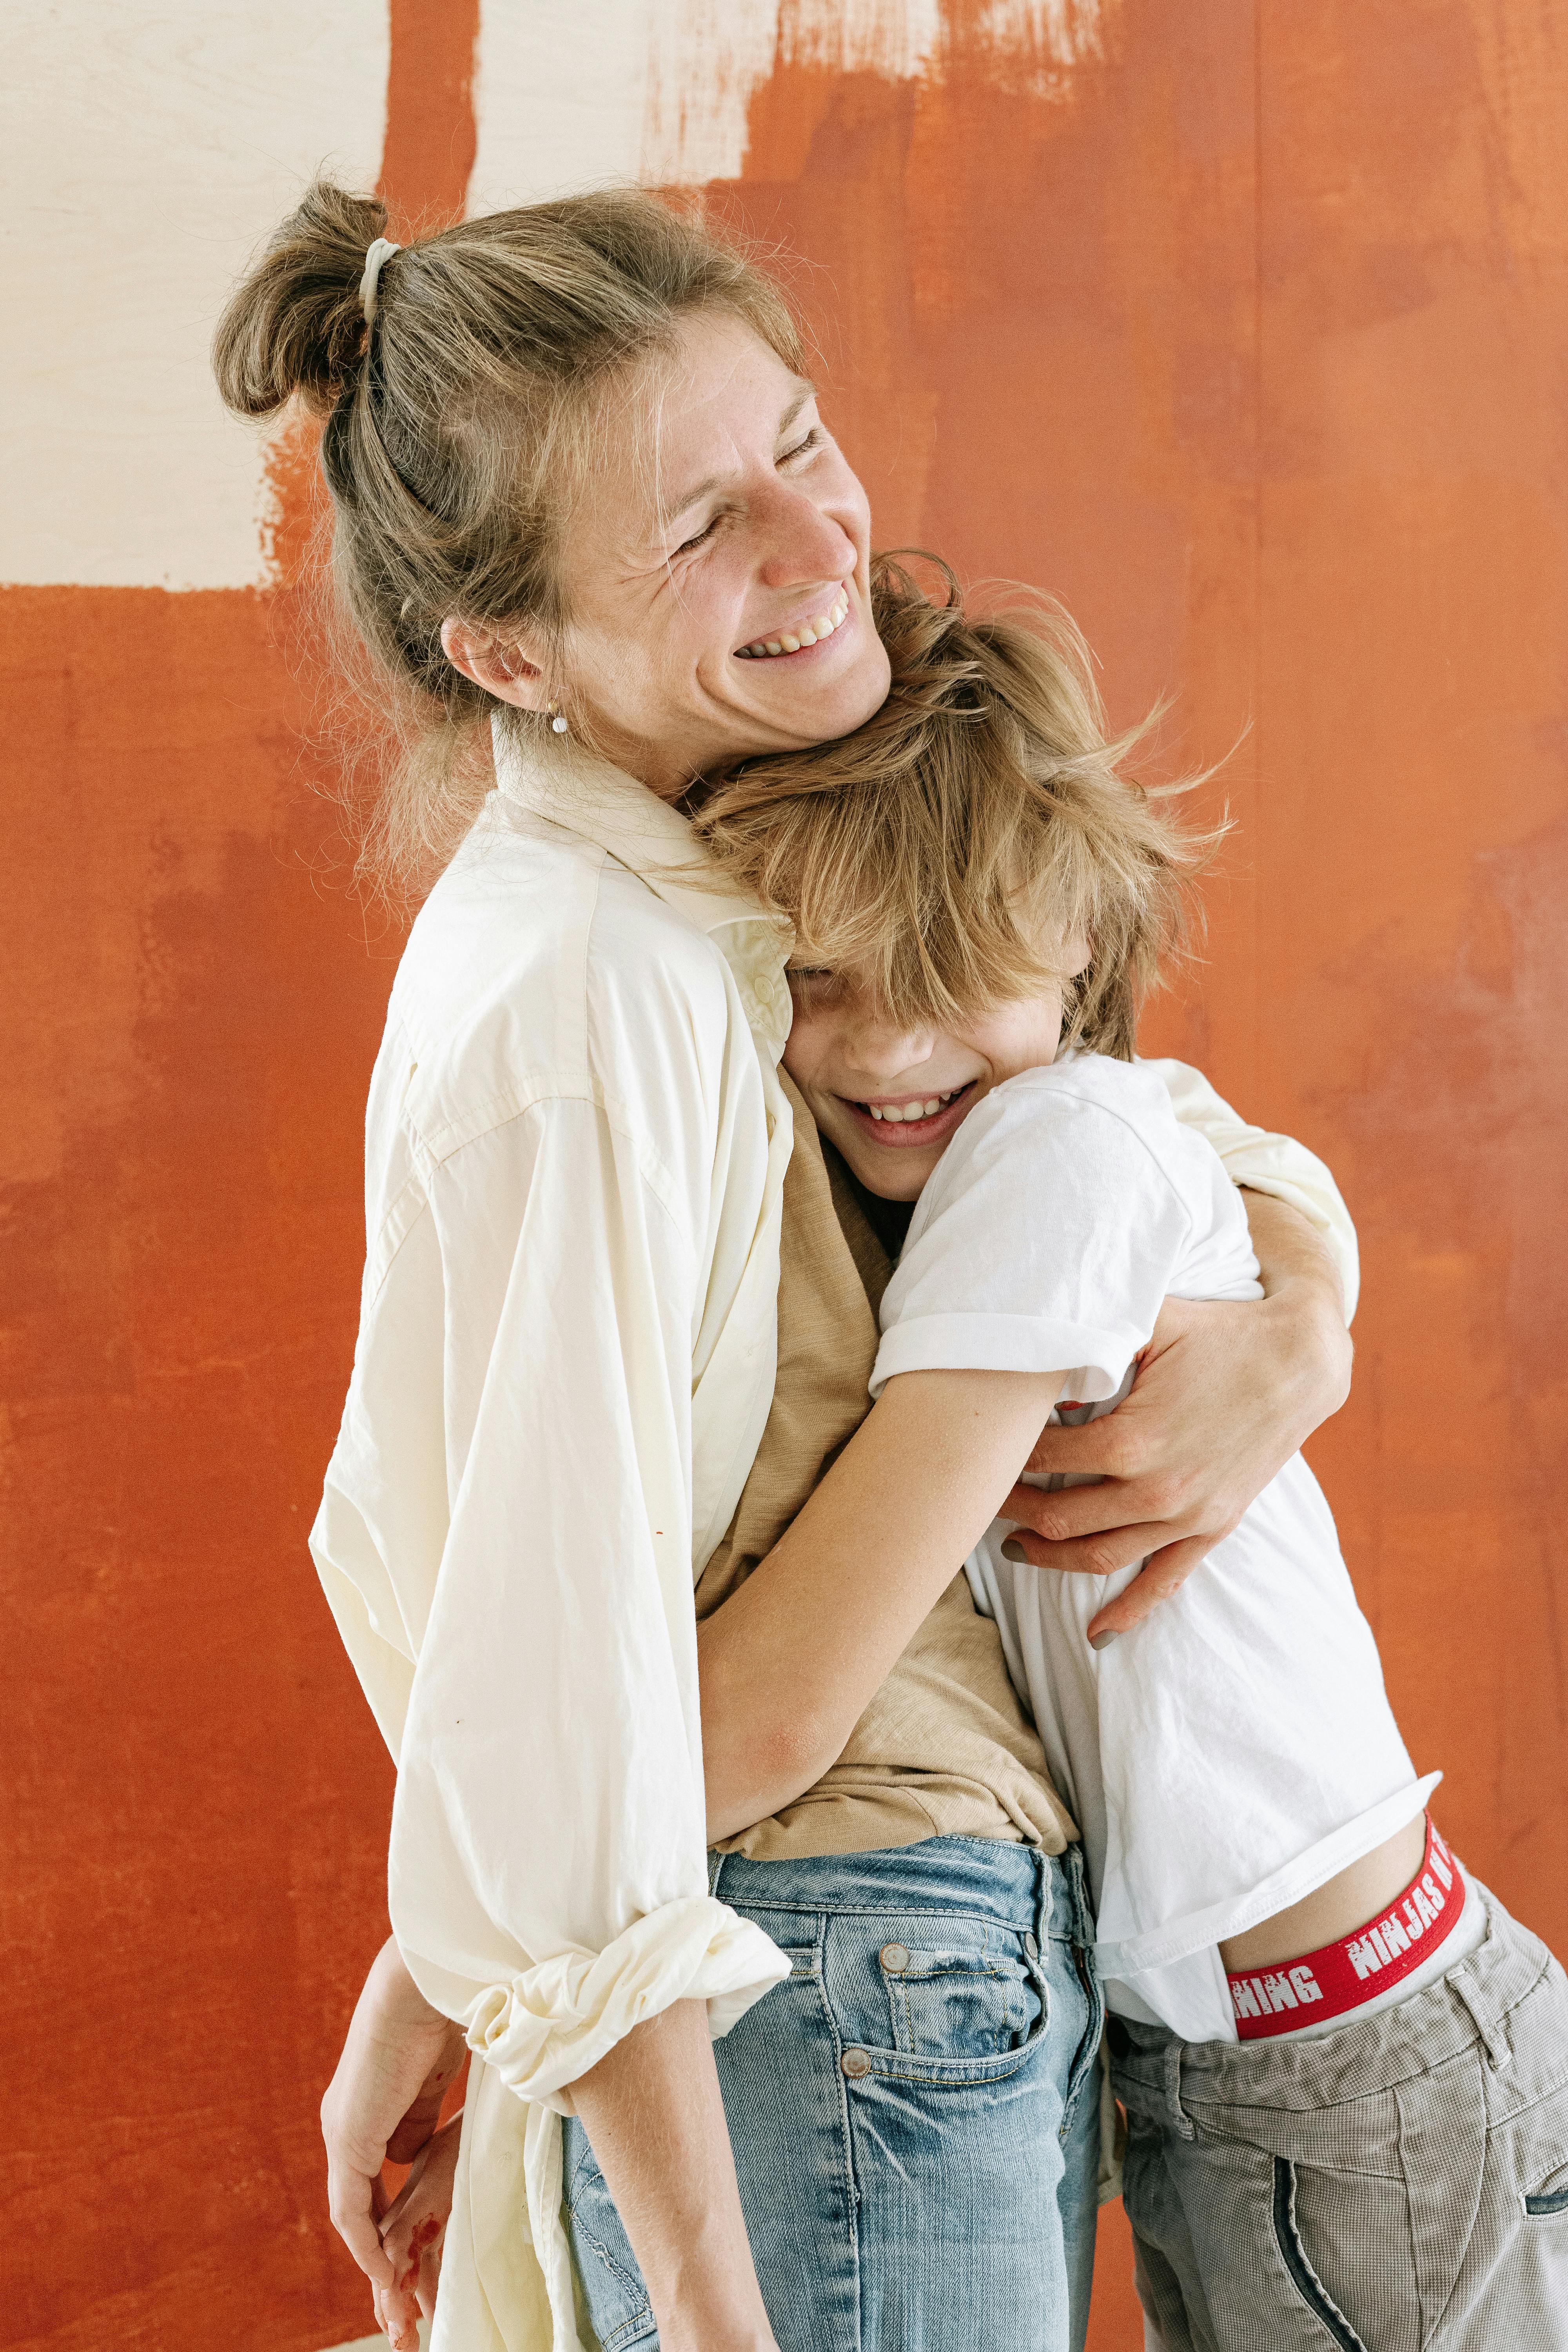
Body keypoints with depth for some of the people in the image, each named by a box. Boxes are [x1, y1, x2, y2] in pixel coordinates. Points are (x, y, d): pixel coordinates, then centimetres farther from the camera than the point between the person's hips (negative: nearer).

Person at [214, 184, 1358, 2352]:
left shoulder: (756, 892, 6)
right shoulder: (574, 993, -22)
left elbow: (1242, 1160, 13)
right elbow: (544, 1689, -23)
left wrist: (1297, 1339, -10)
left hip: (976, 1947, 8)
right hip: (837, 2003, -8)